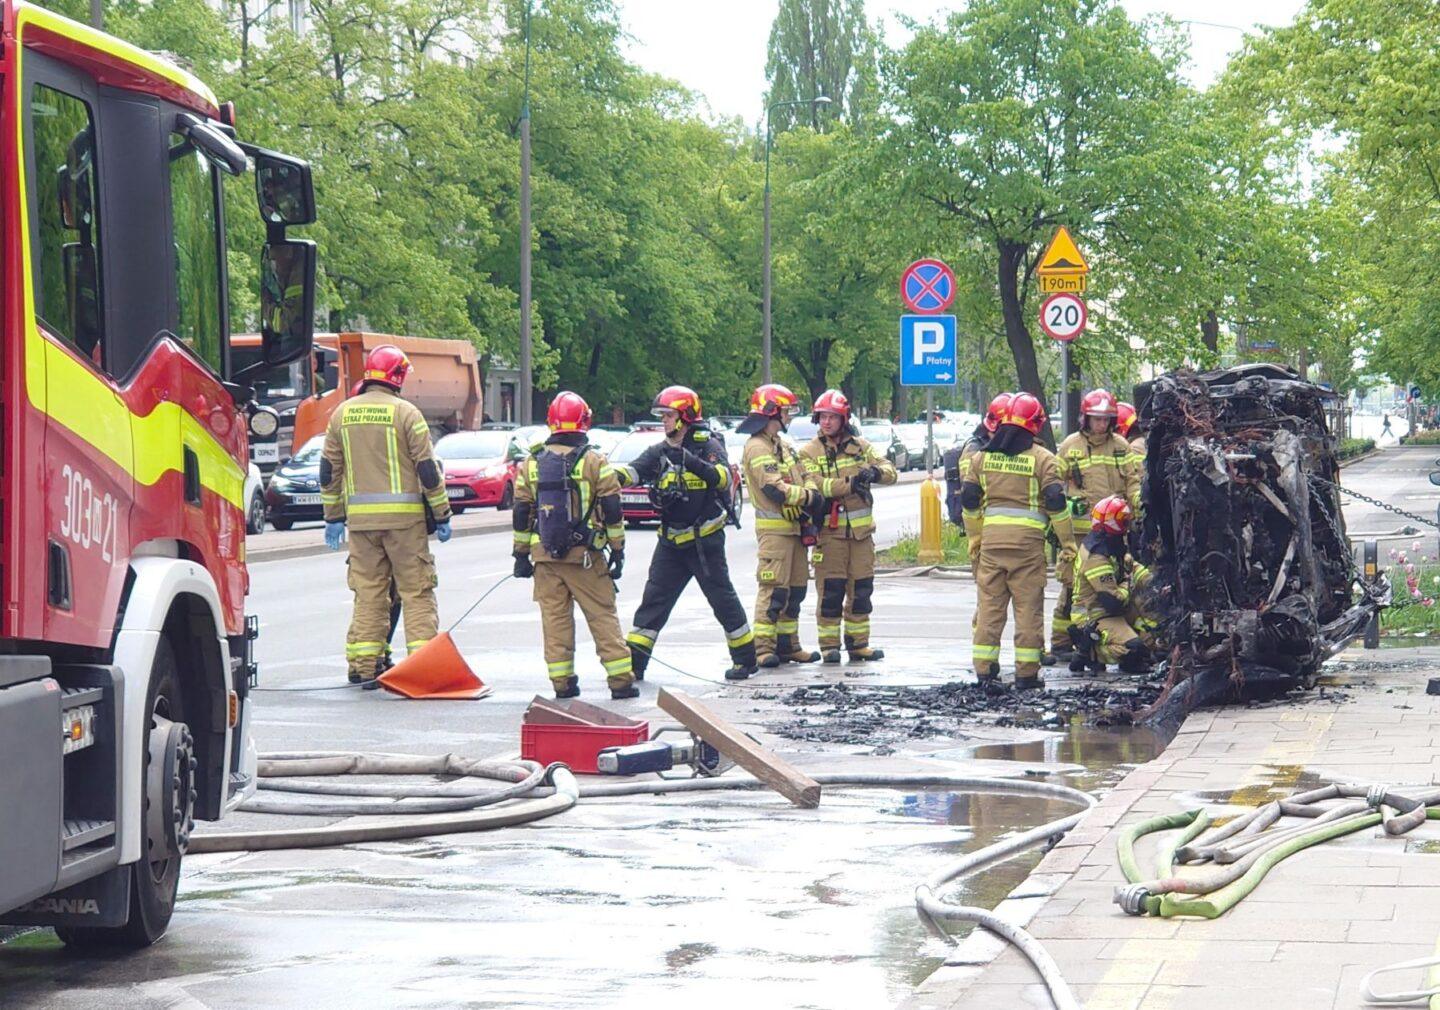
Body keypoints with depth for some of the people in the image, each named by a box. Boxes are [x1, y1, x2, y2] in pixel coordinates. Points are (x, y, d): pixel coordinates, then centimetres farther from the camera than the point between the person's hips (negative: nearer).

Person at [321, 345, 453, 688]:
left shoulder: (342, 414, 8)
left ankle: (364, 667, 6)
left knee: (367, 592, 8)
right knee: (416, 591, 1)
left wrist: (333, 517, 18)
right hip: (404, 517, -4)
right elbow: (428, 469, -5)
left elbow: (329, 470, 11)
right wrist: (442, 516, 1)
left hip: (360, 517, 4)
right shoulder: (405, 413, -5)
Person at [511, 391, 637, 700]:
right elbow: (612, 511, -3)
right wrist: (618, 550, 5)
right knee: (603, 616, 2)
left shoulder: (532, 464, 5)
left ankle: (562, 682, 5)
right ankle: (621, 680, 1)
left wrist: (521, 554, 15)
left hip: (545, 556, 2)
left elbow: (521, 514, 8)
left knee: (555, 618, 7)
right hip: (585, 556, -2)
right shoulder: (595, 463, -4)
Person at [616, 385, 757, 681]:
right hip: (671, 542, 5)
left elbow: (724, 477, -23)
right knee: (654, 599, 3)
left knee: (722, 597, 1)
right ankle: (633, 662, 3)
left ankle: (745, 658, 13)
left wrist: (697, 465, -41)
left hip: (705, 540, -5)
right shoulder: (660, 451, 7)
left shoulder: (709, 446, -7)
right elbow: (633, 471, -7)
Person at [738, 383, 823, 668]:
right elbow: (775, 489, -20)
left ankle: (788, 645, 18)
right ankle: (763, 648, -11)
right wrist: (810, 497, -14)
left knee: (795, 588, 12)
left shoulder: (783, 445, 20)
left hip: (794, 525, 9)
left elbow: (802, 480, 21)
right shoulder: (757, 448, -12)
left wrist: (808, 519, 10)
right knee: (774, 588, -12)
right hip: (773, 528, -9)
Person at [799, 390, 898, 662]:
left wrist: (875, 471, -18)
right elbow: (815, 485, -17)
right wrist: (850, 484, -26)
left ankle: (858, 642, 17)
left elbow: (890, 471, 5)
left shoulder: (860, 446, 11)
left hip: (860, 529, 4)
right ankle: (829, 645, 1)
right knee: (831, 590, -5)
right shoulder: (810, 452, 0)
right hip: (829, 529, -4)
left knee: (861, 588, 8)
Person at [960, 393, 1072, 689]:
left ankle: (984, 668, 6)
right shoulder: (1043, 459, -1)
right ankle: (1026, 672, 1)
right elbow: (1056, 503, -4)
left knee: (989, 604, 7)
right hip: (1028, 540, -3)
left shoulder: (982, 456, 10)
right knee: (1028, 606, 1)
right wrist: (1067, 541, 4)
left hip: (992, 535, 3)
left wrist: (974, 538, 24)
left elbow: (969, 501, 13)